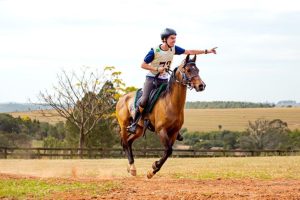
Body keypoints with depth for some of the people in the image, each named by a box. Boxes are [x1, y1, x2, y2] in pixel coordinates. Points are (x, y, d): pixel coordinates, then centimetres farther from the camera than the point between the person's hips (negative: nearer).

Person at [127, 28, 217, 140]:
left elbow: (189, 52, 1)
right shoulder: (155, 51, -17)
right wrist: (157, 69, -25)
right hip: (152, 78, -5)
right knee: (144, 100, -22)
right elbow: (143, 65, -12)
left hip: (164, 80, 5)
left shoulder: (173, 49, -3)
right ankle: (134, 124, -8)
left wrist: (206, 51, -5)